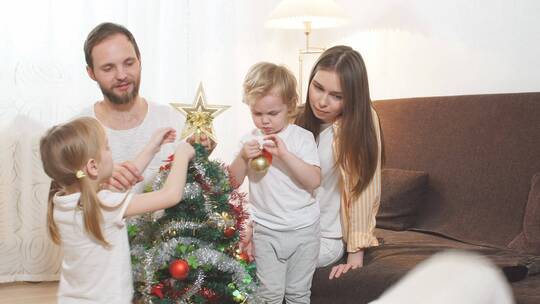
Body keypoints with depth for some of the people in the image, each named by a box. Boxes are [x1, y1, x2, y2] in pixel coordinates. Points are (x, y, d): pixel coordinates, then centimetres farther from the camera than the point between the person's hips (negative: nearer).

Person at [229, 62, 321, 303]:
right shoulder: (249, 141, 0)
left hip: (303, 229, -1)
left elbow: (314, 180, -18)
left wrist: (284, 154, -27)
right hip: (265, 231, 1)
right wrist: (243, 157, -19)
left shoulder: (302, 138, -8)